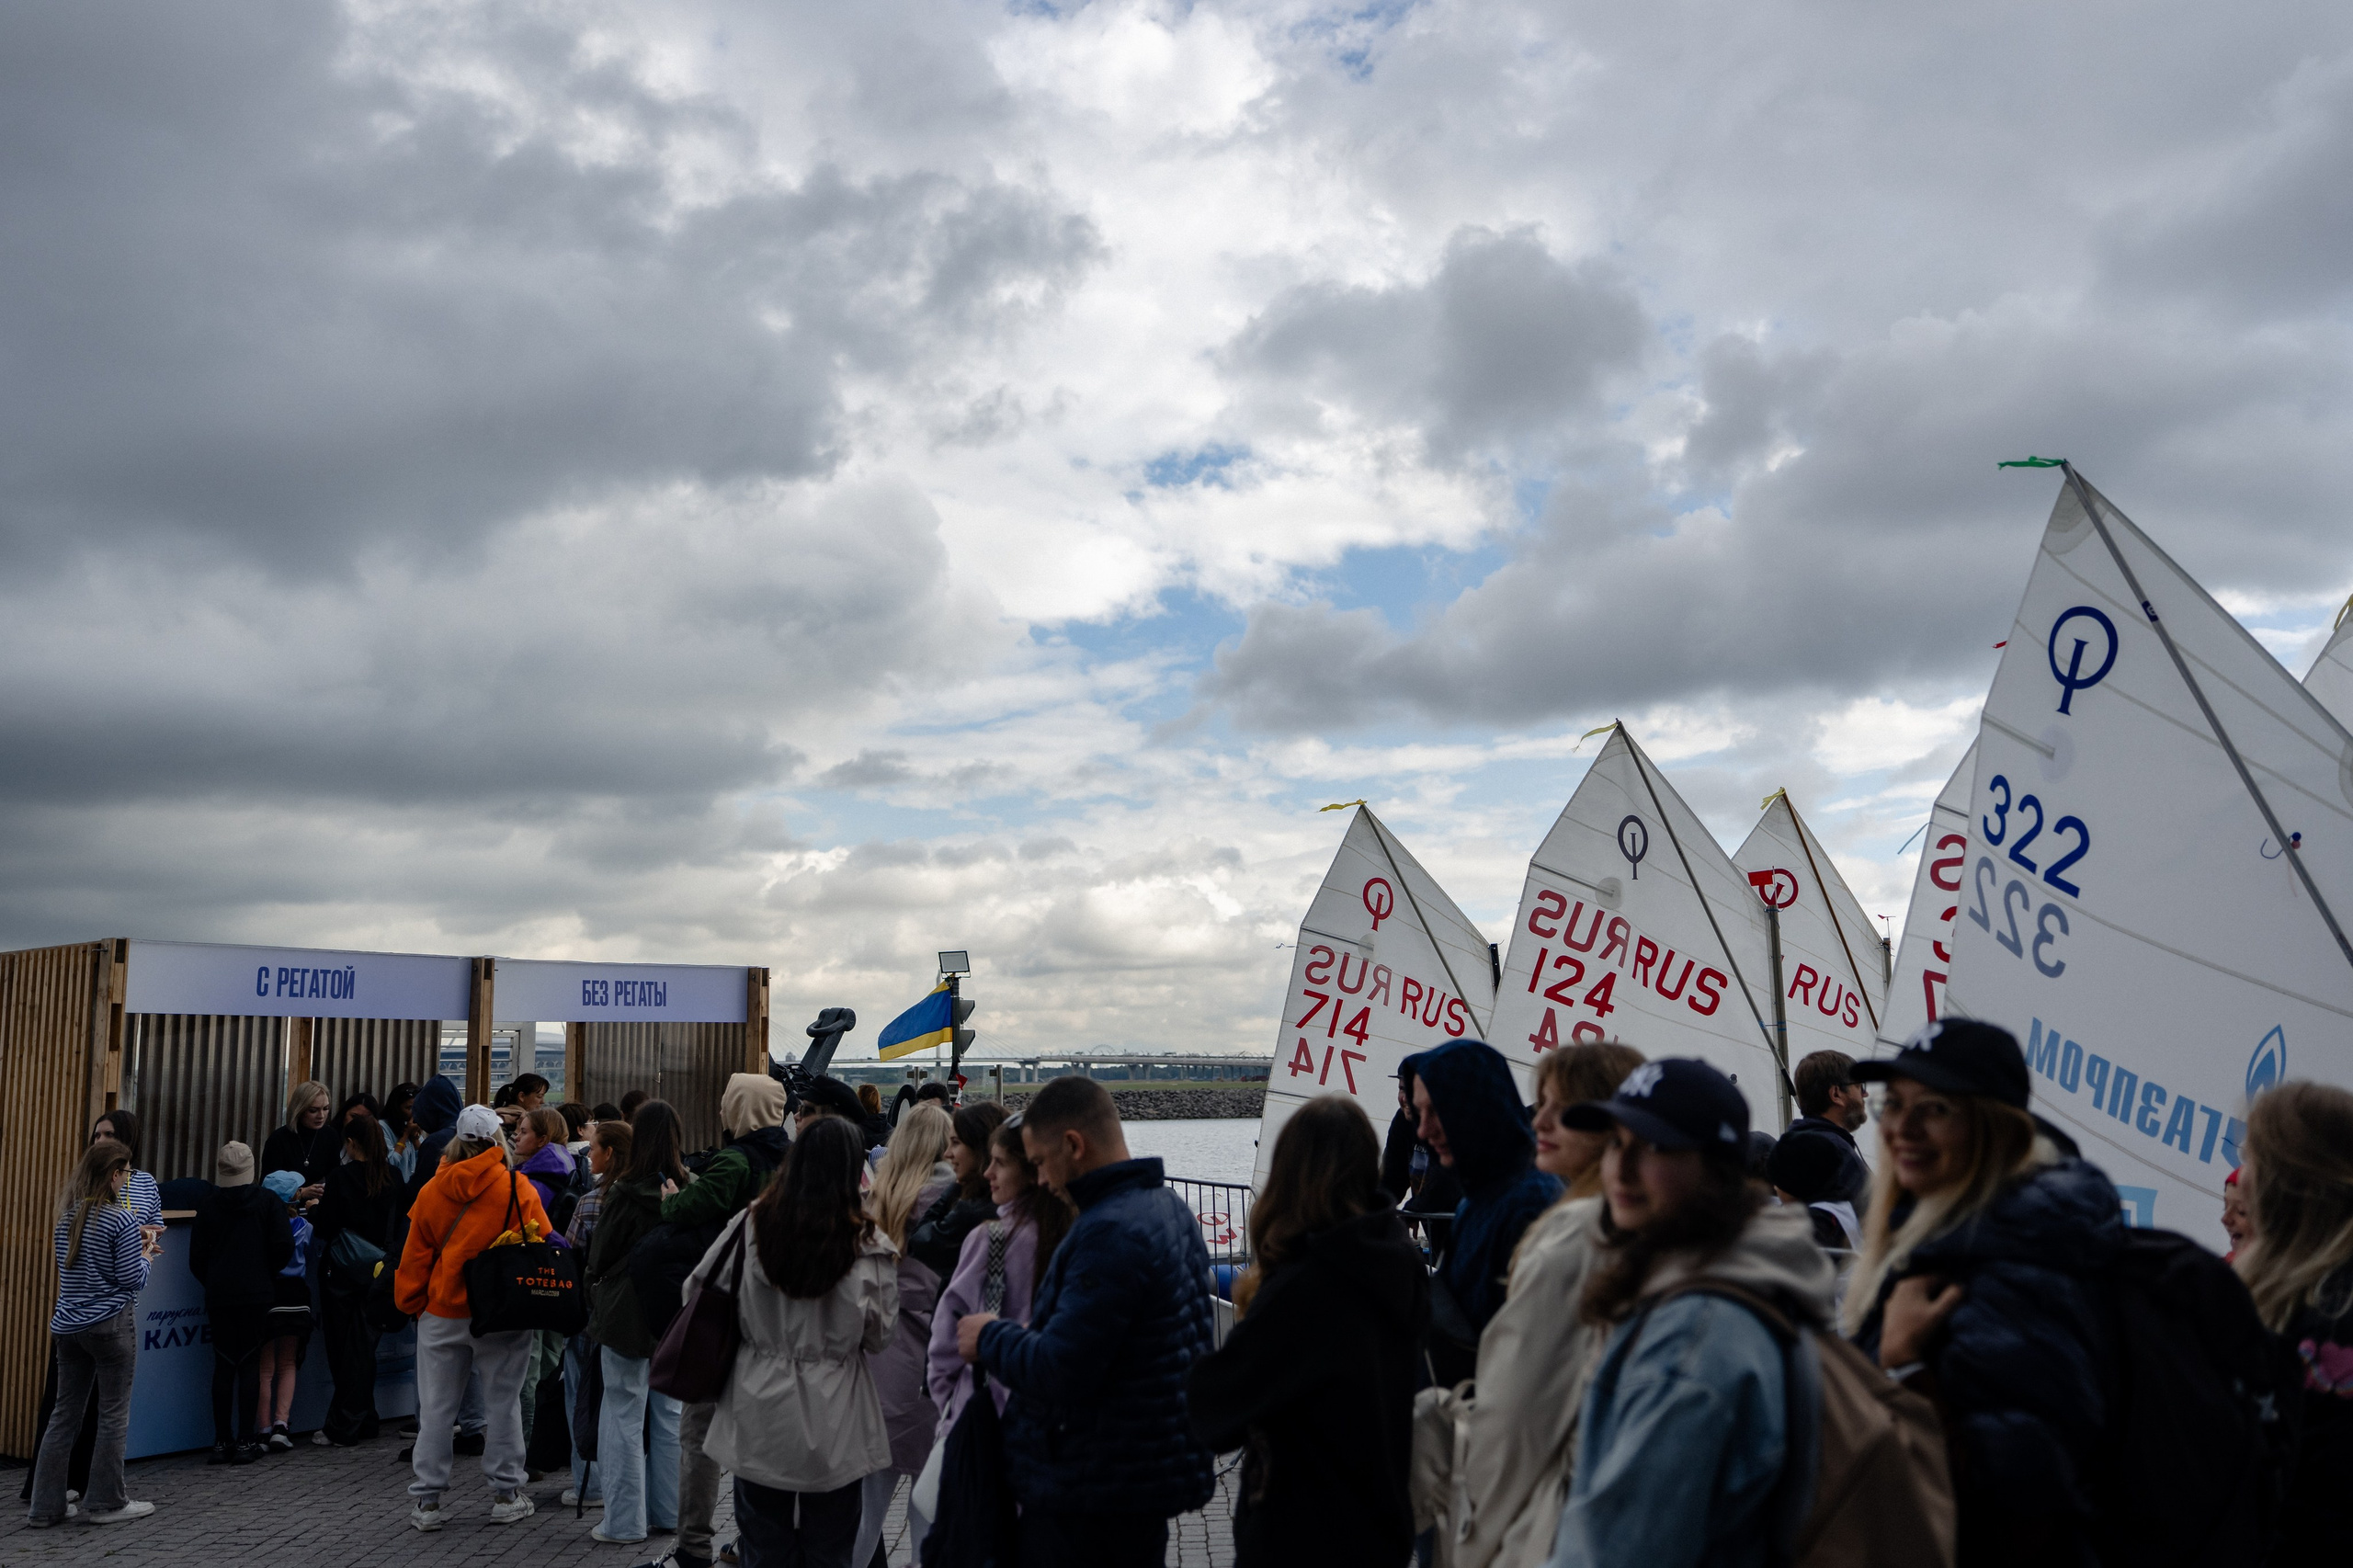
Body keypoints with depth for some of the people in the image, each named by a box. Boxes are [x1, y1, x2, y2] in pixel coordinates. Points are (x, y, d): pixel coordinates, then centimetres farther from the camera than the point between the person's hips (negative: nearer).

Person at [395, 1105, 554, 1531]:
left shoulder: (432, 1191, 0)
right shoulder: (518, 1189, -9)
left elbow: (415, 1254, 5)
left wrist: (410, 1302, 17)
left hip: (442, 1313, 2)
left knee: (436, 1407, 9)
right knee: (502, 1402, 7)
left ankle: (426, 1500, 12)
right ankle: (505, 1495, 12)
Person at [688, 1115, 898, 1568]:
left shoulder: (752, 1224, -7)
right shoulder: (867, 1243, -13)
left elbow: (696, 1290, 3)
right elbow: (877, 1335, -6)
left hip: (759, 1416, 2)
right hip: (833, 1422, -2)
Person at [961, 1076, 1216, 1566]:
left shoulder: (1109, 1233, -25)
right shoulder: (1171, 1208, 8)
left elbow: (1058, 1373, -27)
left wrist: (990, 1337, -10)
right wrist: (1022, 1333, 11)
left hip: (1088, 1495, -9)